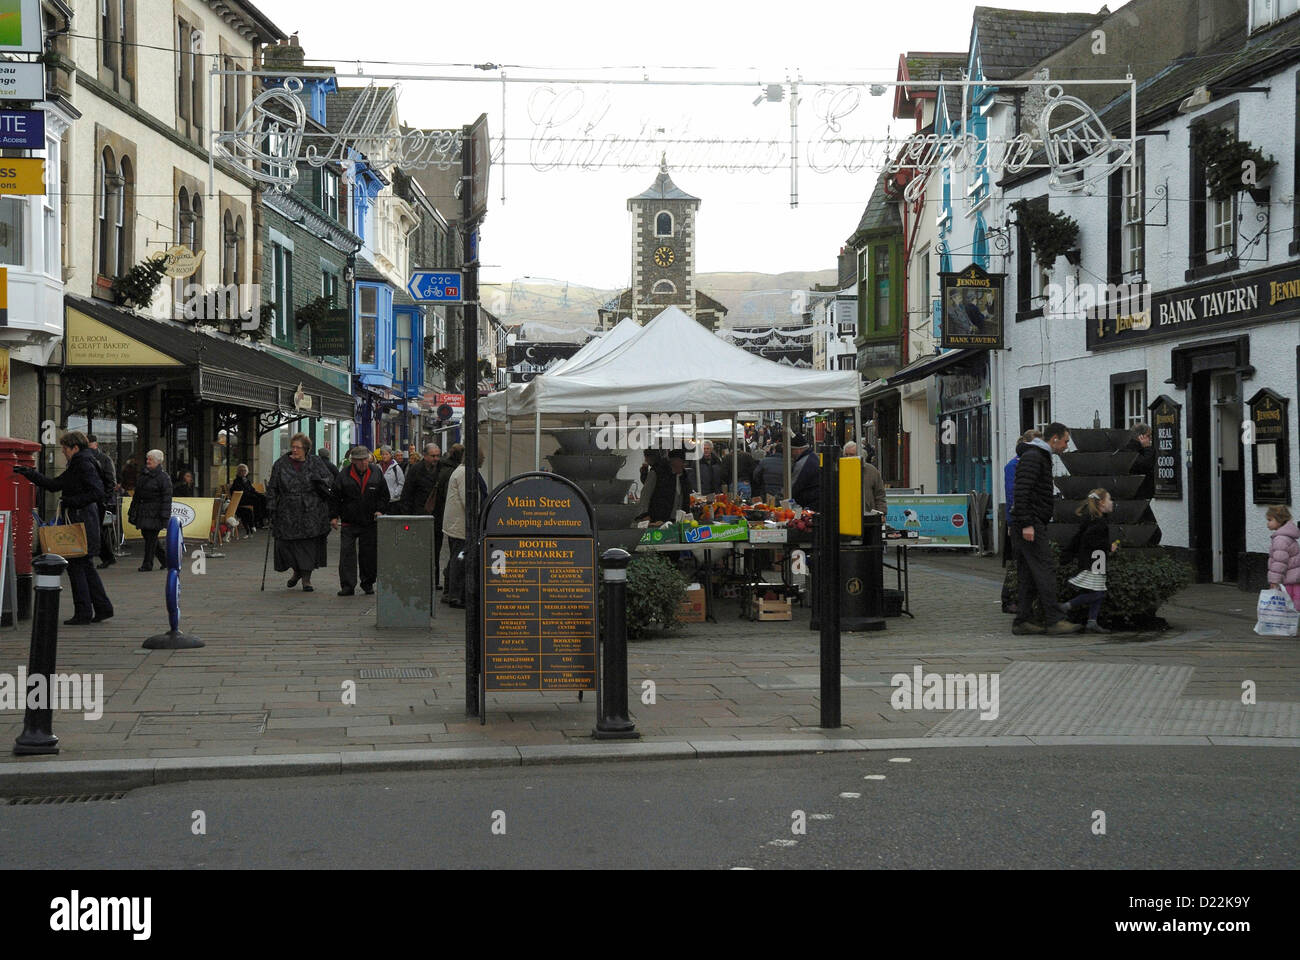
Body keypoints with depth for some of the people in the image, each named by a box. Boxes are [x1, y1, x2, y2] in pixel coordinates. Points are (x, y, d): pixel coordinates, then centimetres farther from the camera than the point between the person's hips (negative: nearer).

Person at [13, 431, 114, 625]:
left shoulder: (85, 465, -12)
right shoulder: (76, 466, 18)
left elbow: (97, 492, -22)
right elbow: (54, 484, 22)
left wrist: (71, 501, -19)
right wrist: (29, 474, 17)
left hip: (83, 519, -10)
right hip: (78, 519, 10)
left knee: (76, 564, -6)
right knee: (85, 565, 13)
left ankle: (83, 612, -2)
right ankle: (103, 608, 17)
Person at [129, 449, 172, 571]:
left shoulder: (163, 477, -8)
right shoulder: (143, 474, 14)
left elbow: (166, 498, -12)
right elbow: (137, 494, 20)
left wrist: (164, 517, -18)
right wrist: (132, 510, 18)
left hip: (154, 513, -8)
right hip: (143, 511, 8)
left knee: (151, 538, -5)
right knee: (146, 535, 9)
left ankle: (147, 564, 3)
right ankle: (165, 559, 22)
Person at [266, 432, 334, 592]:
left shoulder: (315, 463, 5)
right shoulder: (281, 464, 6)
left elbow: (330, 478, 9)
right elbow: (272, 488, 7)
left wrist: (320, 482, -13)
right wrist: (271, 507, -1)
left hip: (311, 513, -1)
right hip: (288, 512, 1)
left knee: (310, 545, -2)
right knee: (286, 543, -1)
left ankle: (306, 578, 8)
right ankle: (297, 571, 24)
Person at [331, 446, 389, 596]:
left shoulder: (376, 475, 4)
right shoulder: (344, 475, -1)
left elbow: (384, 495, 11)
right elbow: (335, 497, 3)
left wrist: (380, 510, -4)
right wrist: (334, 516, -3)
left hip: (370, 523, 1)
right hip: (348, 523, -1)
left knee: (369, 555, 6)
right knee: (347, 554, -5)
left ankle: (368, 583, 20)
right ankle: (347, 586, -2)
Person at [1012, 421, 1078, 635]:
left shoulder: (1042, 457, 22)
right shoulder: (1032, 457, -12)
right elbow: (1021, 491, -20)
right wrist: (1026, 524, -24)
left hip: (1035, 524, 11)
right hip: (1030, 524, -11)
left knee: (1030, 576, 8)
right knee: (1045, 571, -11)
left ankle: (1021, 621, 8)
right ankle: (1054, 620, -12)